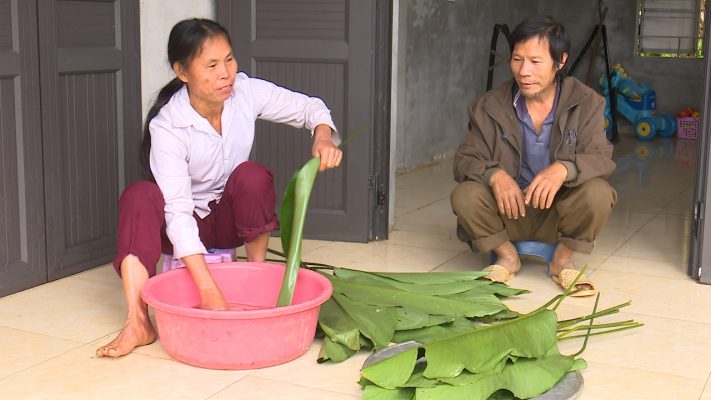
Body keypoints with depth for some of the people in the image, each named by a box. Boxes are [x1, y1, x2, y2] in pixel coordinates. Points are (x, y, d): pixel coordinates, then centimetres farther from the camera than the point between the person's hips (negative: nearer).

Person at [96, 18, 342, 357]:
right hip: (187, 225, -2)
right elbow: (177, 211, -34)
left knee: (252, 176, -30)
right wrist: (209, 292, -43)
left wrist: (323, 136, -27)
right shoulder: (167, 126, -27)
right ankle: (138, 323, -41)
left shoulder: (246, 92, -17)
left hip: (233, 218, 2)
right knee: (139, 196, -32)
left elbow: (310, 107, -1)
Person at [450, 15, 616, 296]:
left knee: (598, 193, -31)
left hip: (560, 211, 0)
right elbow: (465, 160, -8)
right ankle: (506, 255, 2)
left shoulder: (586, 102, -9)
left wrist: (564, 169, -41)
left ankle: (563, 259, -1)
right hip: (509, 209, 1)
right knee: (464, 196, -28)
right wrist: (494, 174, -33)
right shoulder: (489, 106, -7)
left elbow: (600, 157, -17)